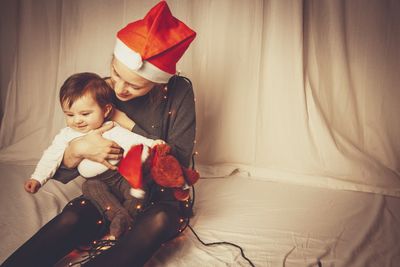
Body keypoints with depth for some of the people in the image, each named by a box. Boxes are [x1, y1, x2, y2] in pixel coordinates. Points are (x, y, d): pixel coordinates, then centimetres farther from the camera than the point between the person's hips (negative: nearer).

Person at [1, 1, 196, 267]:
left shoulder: (179, 91, -14)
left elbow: (180, 159, -14)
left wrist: (126, 123, -18)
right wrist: (77, 149, -27)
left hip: (163, 196, -2)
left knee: (158, 221, -36)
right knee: (71, 216, -29)